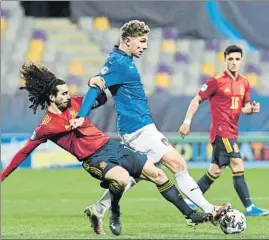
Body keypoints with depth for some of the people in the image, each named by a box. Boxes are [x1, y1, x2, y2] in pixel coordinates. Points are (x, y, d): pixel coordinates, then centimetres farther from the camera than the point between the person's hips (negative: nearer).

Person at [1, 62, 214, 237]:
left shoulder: (73, 104, 6)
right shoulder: (46, 127, -10)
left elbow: (102, 100, 18)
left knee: (158, 174, 3)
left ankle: (191, 214, 13)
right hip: (94, 159, -7)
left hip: (111, 146, 7)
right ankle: (115, 215, -9)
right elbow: (23, 152, -5)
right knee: (122, 178, -39)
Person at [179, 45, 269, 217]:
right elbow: (197, 100, -5)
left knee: (215, 171, 12)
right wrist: (187, 122, -9)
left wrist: (252, 109, -4)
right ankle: (249, 208, -16)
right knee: (238, 165, -15)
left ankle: (190, 202, 23)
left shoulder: (244, 83, 11)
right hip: (221, 130, -8)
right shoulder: (217, 81, -10)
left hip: (232, 132, 8)